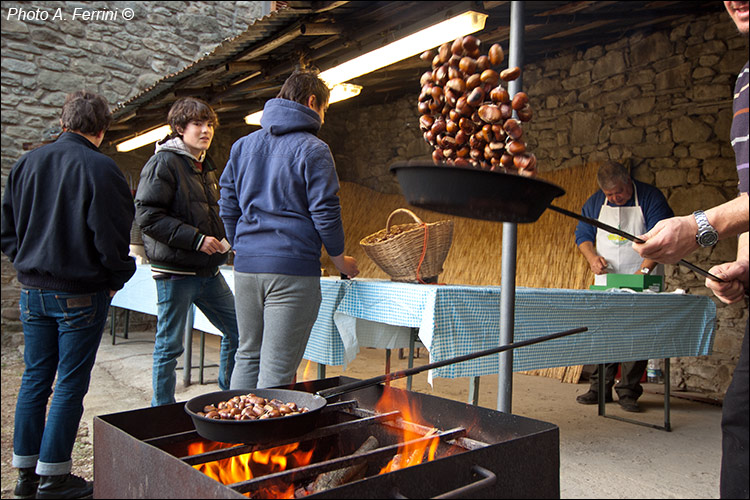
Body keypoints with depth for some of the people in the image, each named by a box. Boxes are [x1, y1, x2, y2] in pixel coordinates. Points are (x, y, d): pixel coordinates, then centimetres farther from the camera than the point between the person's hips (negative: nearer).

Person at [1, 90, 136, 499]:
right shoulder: (100, 169, -14)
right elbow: (111, 236, -16)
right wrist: (116, 279, -1)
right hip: (80, 293, -6)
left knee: (35, 378, 15)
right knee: (70, 383, 4)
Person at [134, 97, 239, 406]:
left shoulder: (205, 167, 17)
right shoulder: (164, 162, -9)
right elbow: (147, 215, -17)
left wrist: (222, 238, 10)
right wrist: (196, 238, -20)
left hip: (208, 271, 8)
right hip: (175, 270, -8)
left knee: (237, 331, 10)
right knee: (169, 346, 3)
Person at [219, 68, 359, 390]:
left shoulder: (242, 145, 14)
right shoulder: (312, 149, -5)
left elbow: (228, 207, 15)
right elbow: (325, 213, -8)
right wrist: (341, 260, 5)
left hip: (246, 267, 6)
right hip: (292, 269, -6)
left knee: (247, 357, 18)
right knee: (277, 370, -1)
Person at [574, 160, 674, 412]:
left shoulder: (650, 198, -6)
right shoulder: (595, 202, 6)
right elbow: (583, 234, 13)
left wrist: (644, 270, -23)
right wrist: (592, 257, -7)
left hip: (641, 281, -3)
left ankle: (628, 391, 4)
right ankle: (600, 388, 12)